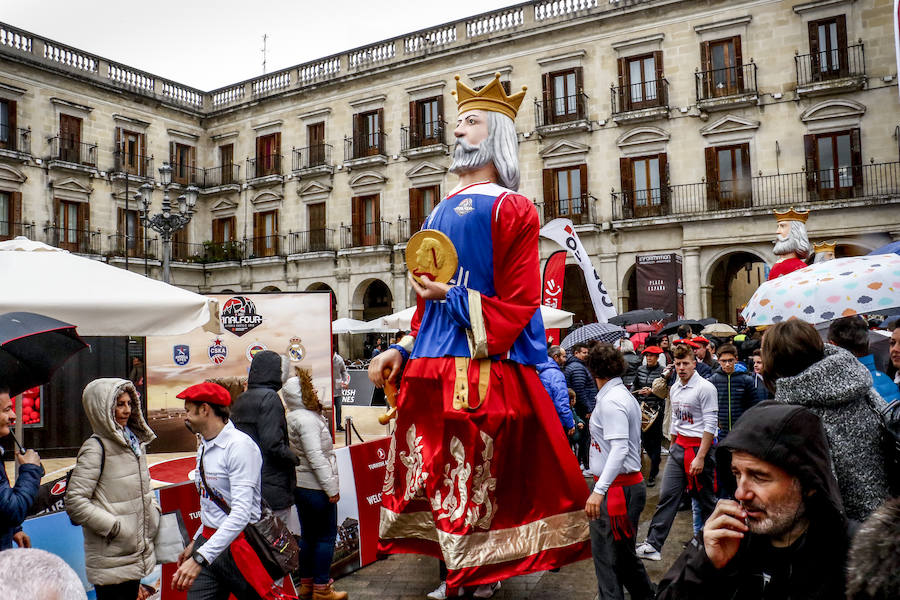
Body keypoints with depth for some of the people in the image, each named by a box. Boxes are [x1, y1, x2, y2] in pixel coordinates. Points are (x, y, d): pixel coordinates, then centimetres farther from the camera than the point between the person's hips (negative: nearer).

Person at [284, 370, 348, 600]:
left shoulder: (292, 418, 12)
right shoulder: (307, 419, -18)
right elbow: (315, 457, -23)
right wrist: (331, 487, -19)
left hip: (300, 486, 10)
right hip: (316, 487, -10)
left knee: (308, 535, 17)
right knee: (326, 536, 0)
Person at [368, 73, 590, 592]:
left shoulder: (511, 208, -3)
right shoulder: (442, 211, 21)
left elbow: (519, 304, -9)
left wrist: (454, 297, -16)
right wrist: (404, 347, 14)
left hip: (482, 370, -8)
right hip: (430, 367, 8)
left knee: (475, 487, -1)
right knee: (434, 481, 13)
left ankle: (477, 578, 17)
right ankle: (457, 572, 28)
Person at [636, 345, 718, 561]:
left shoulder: (705, 388, -12)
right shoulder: (674, 388, 11)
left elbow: (710, 425, -15)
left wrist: (700, 457, -19)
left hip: (699, 447, -6)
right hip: (678, 446, 6)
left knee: (705, 499, 5)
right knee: (667, 495, 2)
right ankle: (653, 545, 2)